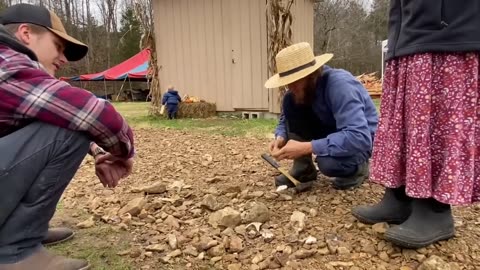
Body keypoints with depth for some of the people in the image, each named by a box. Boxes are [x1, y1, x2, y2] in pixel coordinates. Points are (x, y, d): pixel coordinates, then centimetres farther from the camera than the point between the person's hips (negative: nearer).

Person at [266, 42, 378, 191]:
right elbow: (285, 119, 2)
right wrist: (281, 137, -21)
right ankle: (303, 169, -6)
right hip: (331, 132, 6)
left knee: (329, 162, -38)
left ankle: (357, 167, -1)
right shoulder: (302, 88, -11)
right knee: (290, 103, -15)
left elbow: (359, 137, -42)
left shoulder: (340, 85, -33)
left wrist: (307, 147, -44)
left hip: (363, 138, -6)